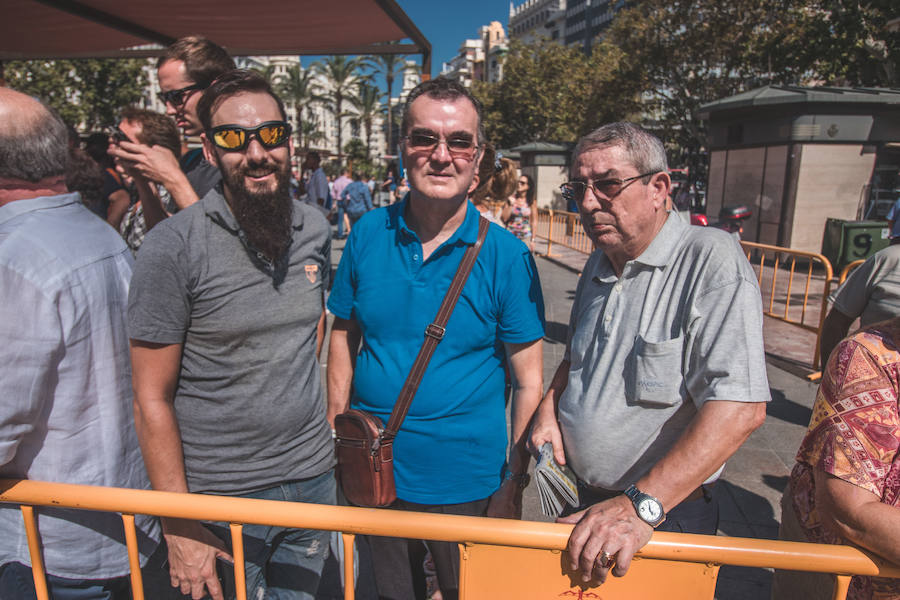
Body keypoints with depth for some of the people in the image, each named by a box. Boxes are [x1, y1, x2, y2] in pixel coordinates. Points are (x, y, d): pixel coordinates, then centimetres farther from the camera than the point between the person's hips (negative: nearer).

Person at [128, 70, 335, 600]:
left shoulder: (316, 229, -1)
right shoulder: (173, 246, -15)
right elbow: (152, 399, -13)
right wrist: (179, 528, -13)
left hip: (314, 476, 5)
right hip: (222, 495, -4)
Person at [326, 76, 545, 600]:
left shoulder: (507, 256, -15)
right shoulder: (369, 234, -7)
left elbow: (529, 383, -11)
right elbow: (345, 335, 4)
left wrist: (513, 487, -10)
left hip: (465, 483, -2)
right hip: (372, 471, 3)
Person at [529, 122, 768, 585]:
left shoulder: (711, 260, -21)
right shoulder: (600, 263, 4)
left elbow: (740, 406, -30)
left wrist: (641, 505, -33)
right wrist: (550, 405, -1)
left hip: (668, 513, -7)